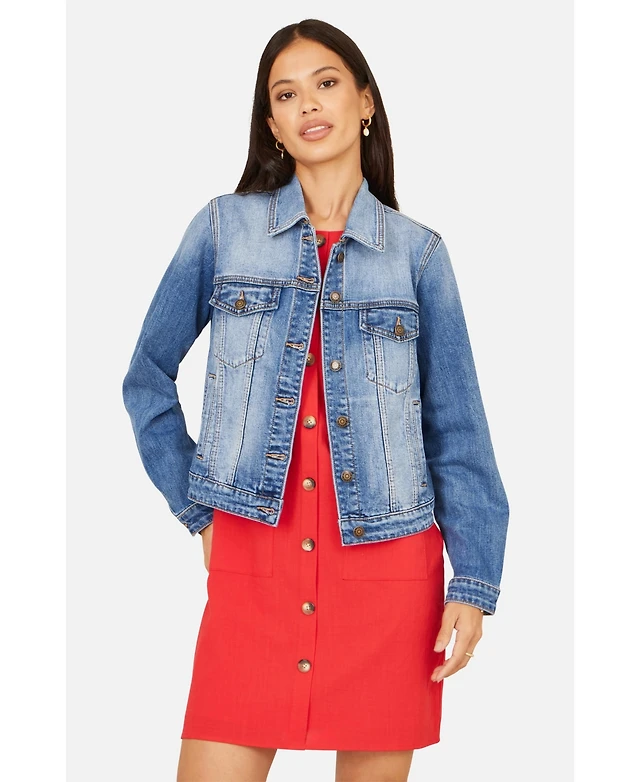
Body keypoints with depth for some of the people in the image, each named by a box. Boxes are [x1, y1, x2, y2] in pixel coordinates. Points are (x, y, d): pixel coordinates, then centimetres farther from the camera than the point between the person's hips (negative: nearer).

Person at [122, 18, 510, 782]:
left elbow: (458, 430, 4)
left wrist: (475, 582, -2)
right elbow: (147, 378, 12)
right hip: (252, 559, 0)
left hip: (389, 566, 1)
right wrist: (195, 509, 6)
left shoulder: (418, 252, 5)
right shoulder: (222, 227, 5)